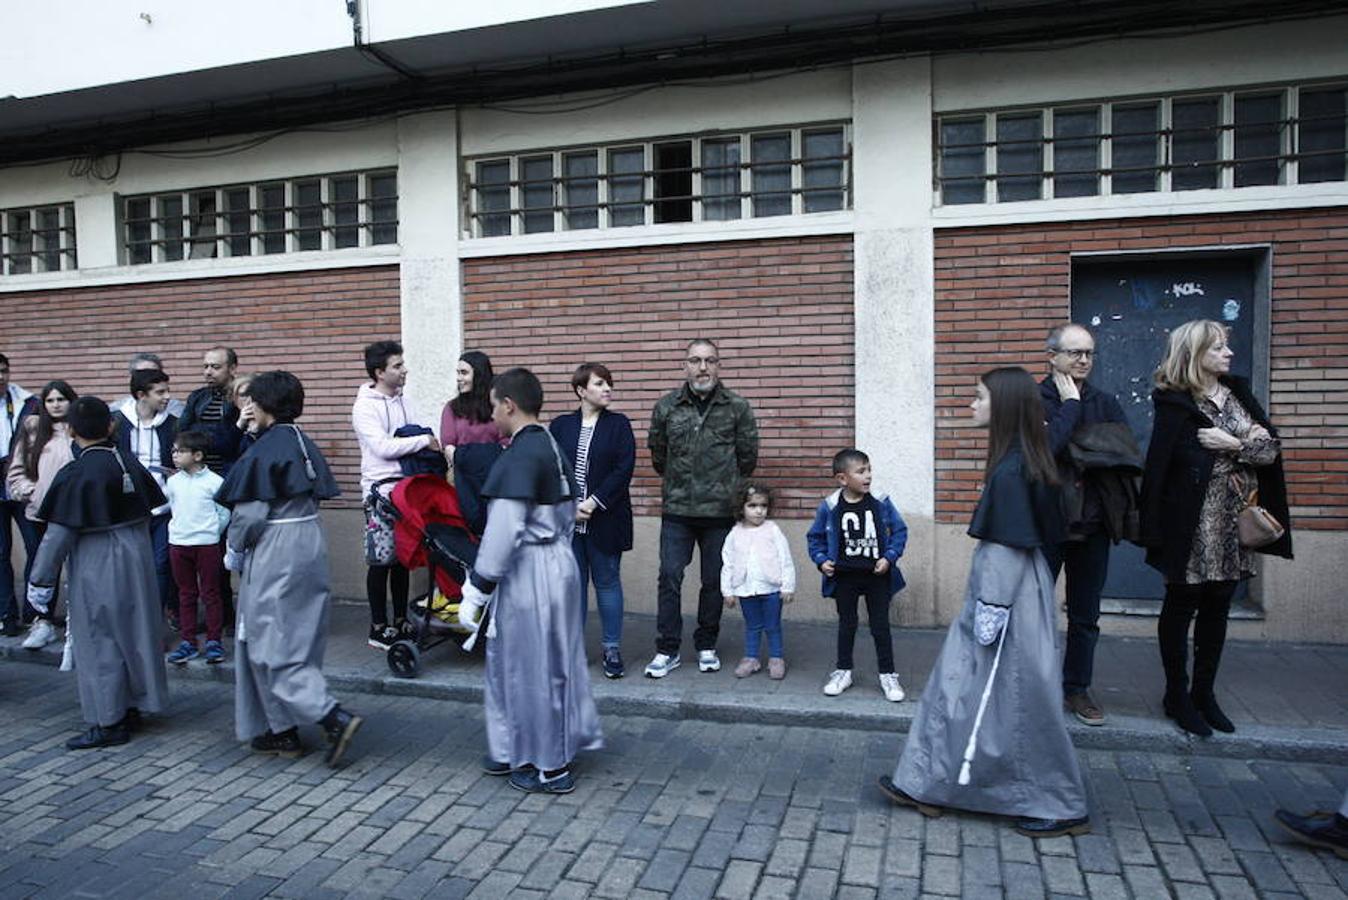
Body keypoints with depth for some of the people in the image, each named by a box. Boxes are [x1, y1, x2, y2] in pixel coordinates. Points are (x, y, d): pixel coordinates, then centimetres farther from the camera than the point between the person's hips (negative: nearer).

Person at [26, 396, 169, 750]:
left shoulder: (75, 475, -16)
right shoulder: (131, 464, 1)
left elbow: (59, 534, -13)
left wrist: (40, 581, -5)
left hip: (97, 572, -6)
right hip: (137, 565, 6)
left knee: (98, 643, 4)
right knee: (133, 634, 15)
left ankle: (109, 723, 11)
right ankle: (133, 706, 27)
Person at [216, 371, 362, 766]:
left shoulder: (263, 451, -16)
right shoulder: (305, 445, 8)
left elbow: (250, 513, -16)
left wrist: (234, 551, 0)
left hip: (274, 553, -8)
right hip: (310, 543, 8)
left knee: (272, 644, 1)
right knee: (299, 640, 14)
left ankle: (334, 718, -8)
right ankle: (284, 729, 25)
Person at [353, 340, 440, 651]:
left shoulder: (403, 402, 13)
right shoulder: (365, 407, -8)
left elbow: (416, 438, 15)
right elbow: (383, 448, -18)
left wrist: (433, 447, -6)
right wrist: (425, 441, -14)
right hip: (381, 488, -7)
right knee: (381, 560, -2)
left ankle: (401, 622, 21)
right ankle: (378, 628, 8)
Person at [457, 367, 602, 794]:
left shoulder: (519, 457, -19)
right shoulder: (553, 448, 9)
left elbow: (504, 531, -23)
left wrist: (477, 588, -17)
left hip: (528, 574, -9)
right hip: (558, 563, 9)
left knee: (532, 667, 5)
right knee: (547, 663, 18)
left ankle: (549, 768, 19)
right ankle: (519, 751, 33)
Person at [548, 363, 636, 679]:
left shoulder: (618, 424, 1)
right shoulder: (560, 425, 6)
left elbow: (624, 469, -8)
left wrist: (593, 502, -14)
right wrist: (570, 506, -10)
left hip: (605, 520, -2)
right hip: (567, 520, 2)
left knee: (607, 582, 7)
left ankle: (612, 649, 17)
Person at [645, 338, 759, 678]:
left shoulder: (737, 407, -1)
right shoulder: (666, 407, 3)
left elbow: (748, 456, 7)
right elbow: (657, 453, 15)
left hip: (720, 511, 0)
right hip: (676, 510, 1)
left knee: (714, 581, 9)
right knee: (669, 578, -1)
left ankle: (706, 646, 25)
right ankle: (667, 650, 11)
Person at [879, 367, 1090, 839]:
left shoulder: (1012, 471, -22)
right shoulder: (1020, 463, 8)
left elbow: (1010, 547, -22)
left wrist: (991, 610, -17)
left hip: (1010, 600, -10)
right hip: (999, 592, 10)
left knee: (1017, 703, 4)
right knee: (956, 688, 15)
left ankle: (1063, 809, 21)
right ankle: (927, 786, 25)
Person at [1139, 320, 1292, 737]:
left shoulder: (1238, 393, 11)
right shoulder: (1175, 405, -9)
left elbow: (1271, 450, 4)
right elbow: (1161, 466, -16)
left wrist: (1234, 445, -12)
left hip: (1236, 526, 7)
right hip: (1193, 526, -6)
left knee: (1217, 609, 13)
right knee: (1181, 607, 5)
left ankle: (1204, 693, 26)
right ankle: (1177, 695, 18)